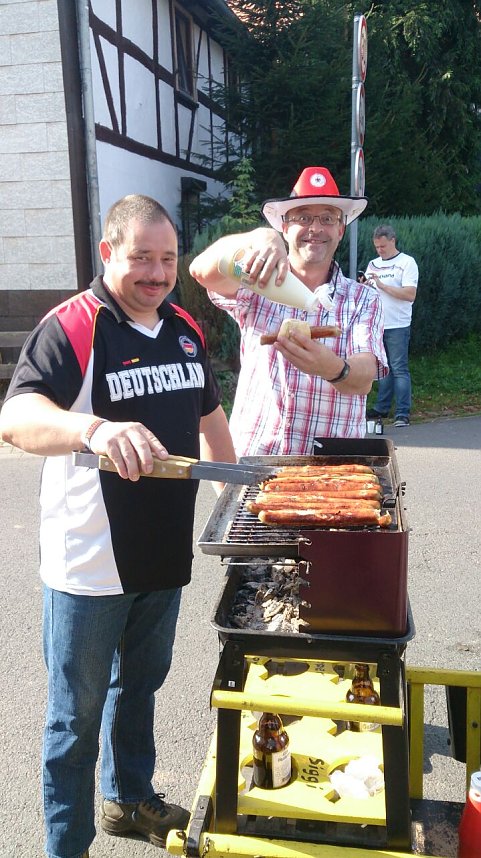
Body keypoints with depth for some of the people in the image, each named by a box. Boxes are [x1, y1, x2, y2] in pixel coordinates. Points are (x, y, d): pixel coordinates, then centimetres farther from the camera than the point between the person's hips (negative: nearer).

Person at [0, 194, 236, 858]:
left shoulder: (184, 329, 6)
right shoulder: (71, 327, -16)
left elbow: (208, 414, 19)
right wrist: (96, 428, -50)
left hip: (165, 555, 7)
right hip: (89, 566, -6)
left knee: (140, 685, 25)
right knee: (77, 715, 10)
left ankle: (131, 799, 48)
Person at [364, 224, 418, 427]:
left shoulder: (407, 262, -2)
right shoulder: (373, 264, 15)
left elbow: (410, 295, -13)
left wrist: (382, 286, -15)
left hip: (397, 326, -5)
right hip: (376, 325, 5)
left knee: (399, 369, -7)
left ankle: (402, 414, -6)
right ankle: (382, 408, 18)